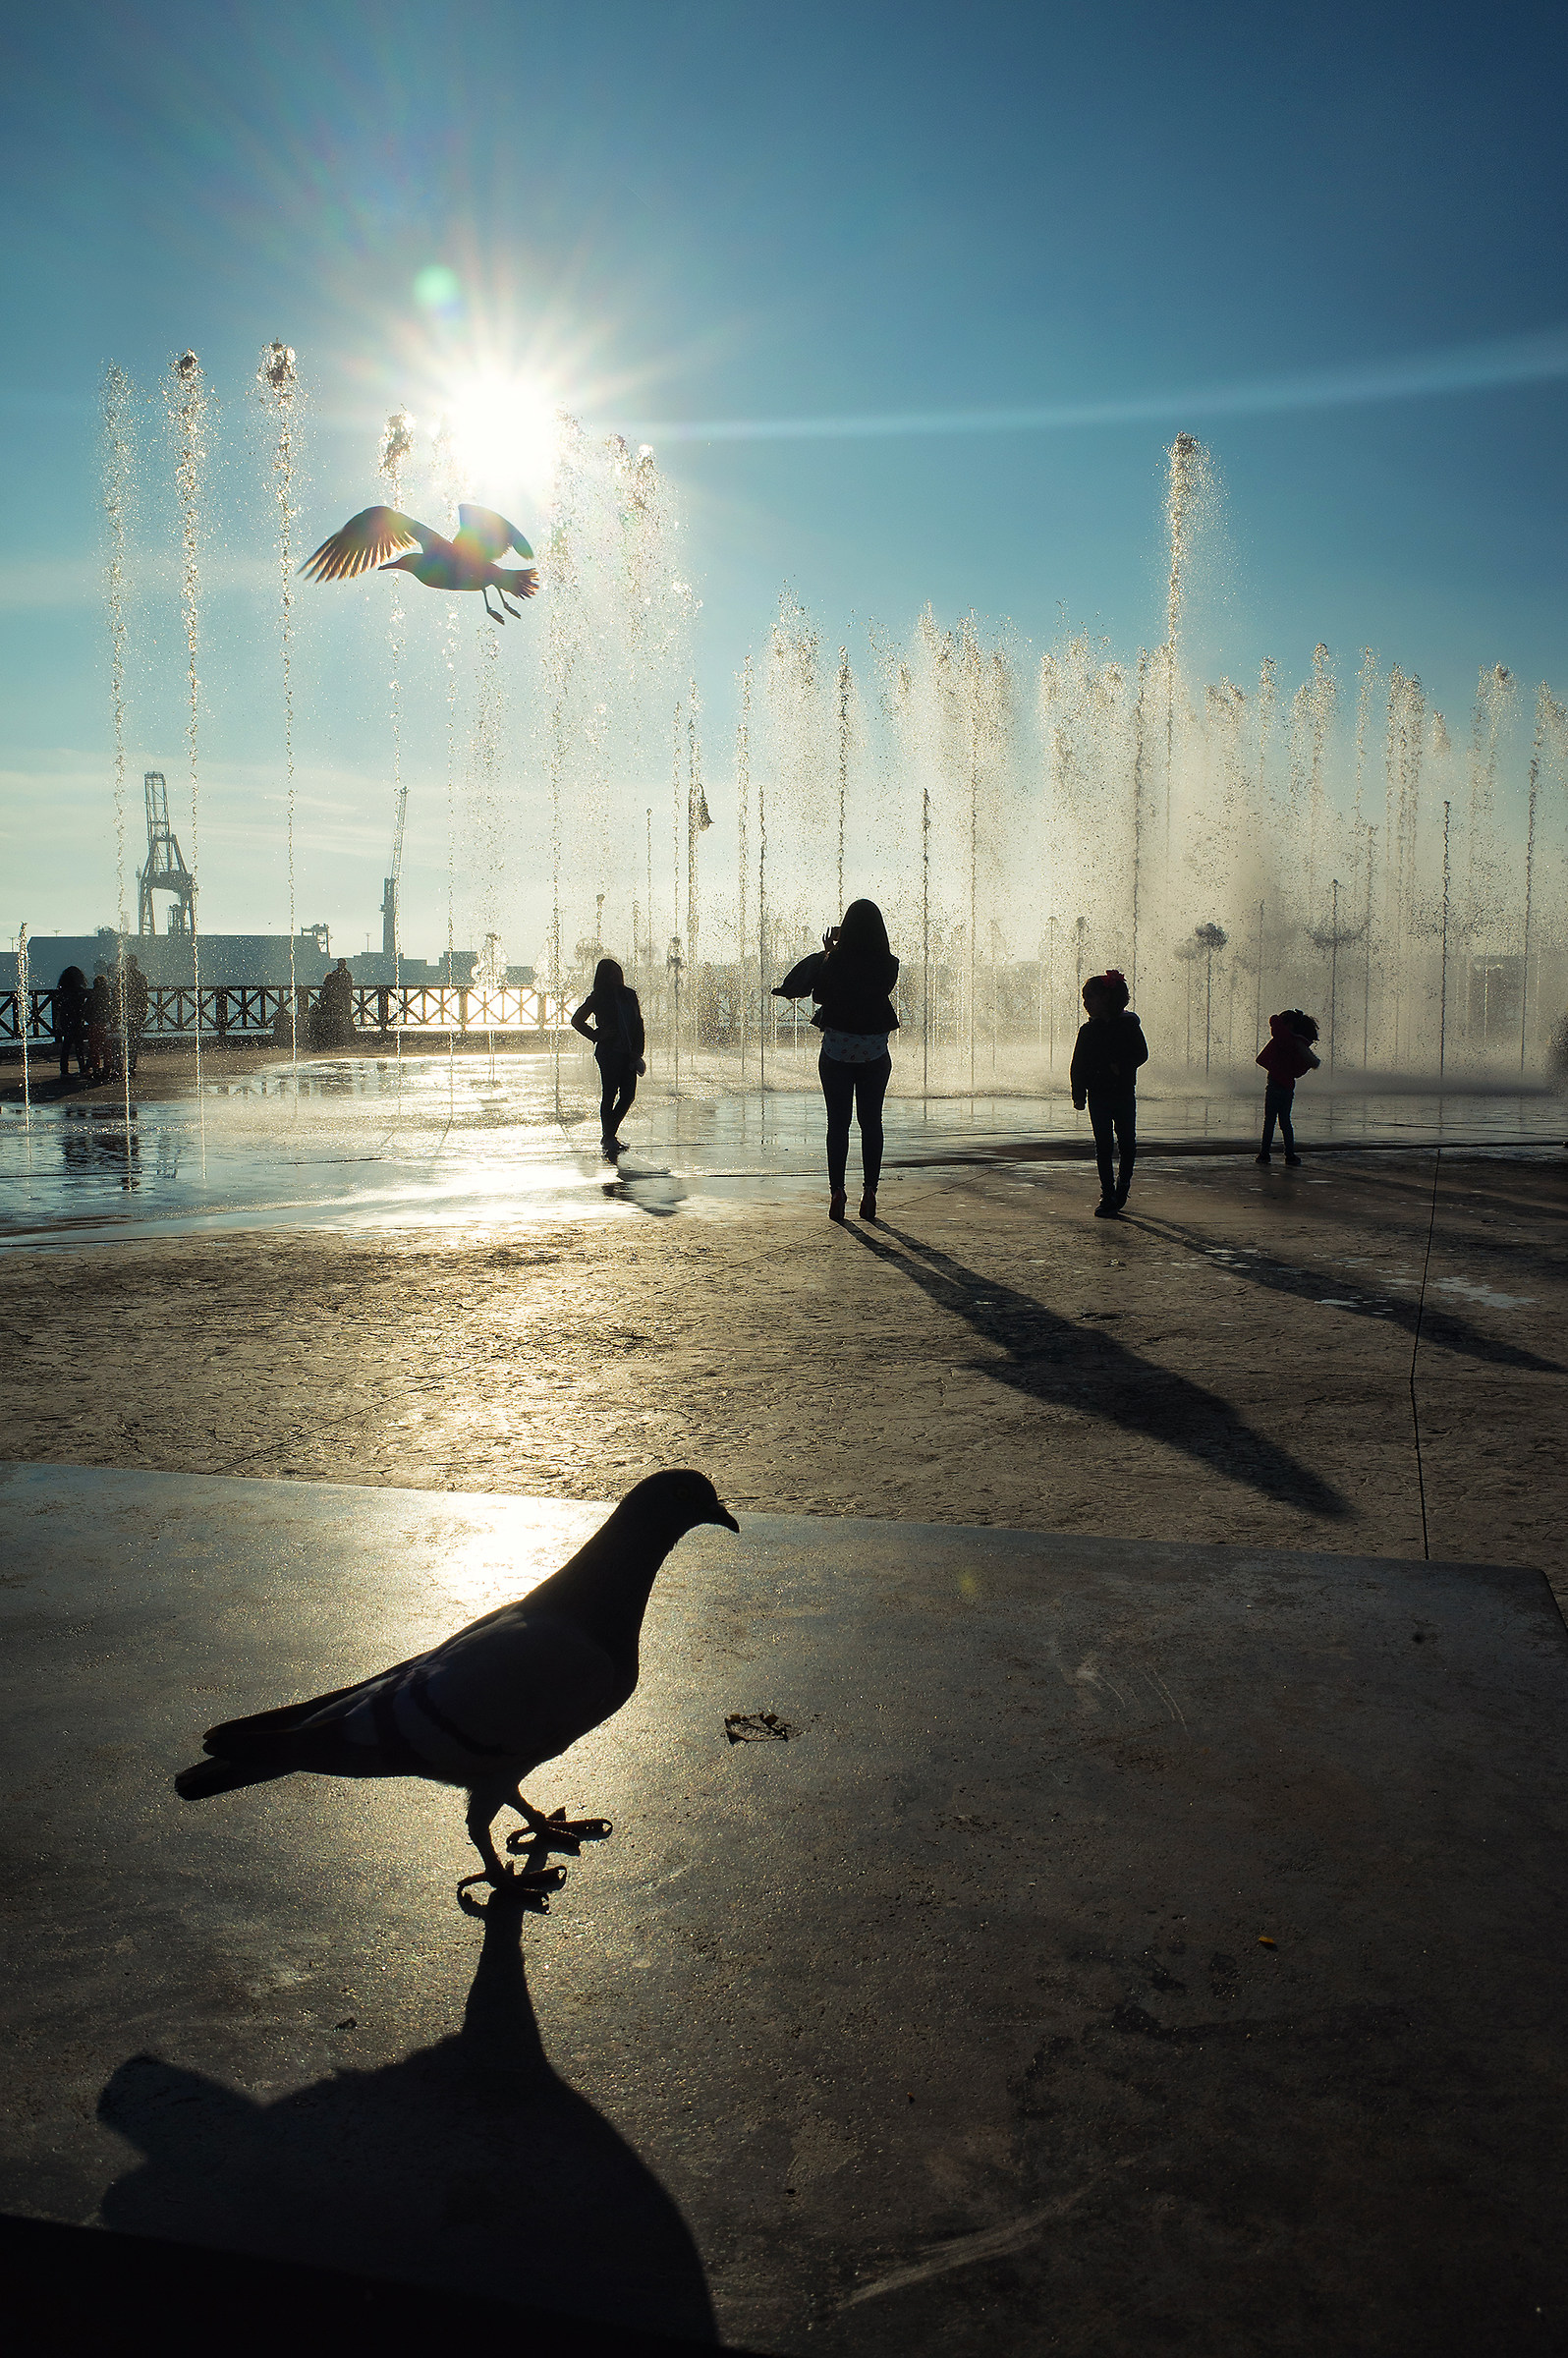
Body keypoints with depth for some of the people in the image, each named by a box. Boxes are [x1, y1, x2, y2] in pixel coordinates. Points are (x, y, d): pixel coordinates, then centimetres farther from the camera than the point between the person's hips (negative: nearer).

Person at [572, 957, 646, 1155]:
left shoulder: (629, 995, 11)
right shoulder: (598, 998, -3)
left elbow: (638, 1024, 15)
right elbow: (577, 1020, 1)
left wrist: (637, 1051, 6)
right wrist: (597, 1035, -6)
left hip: (628, 1054, 5)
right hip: (609, 1053, -5)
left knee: (628, 1095, 3)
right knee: (609, 1095, -4)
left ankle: (609, 1135, 17)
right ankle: (607, 1138, 6)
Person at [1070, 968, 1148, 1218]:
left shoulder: (1128, 1024, 0)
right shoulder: (1088, 1030, 5)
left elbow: (1141, 1054, 0)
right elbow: (1078, 1065, 5)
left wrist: (1120, 1066, -17)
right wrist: (1079, 1095, -5)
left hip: (1124, 1094, -1)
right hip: (1098, 1096, 1)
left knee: (1127, 1143, 1)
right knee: (1103, 1147, -1)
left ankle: (1122, 1188, 22)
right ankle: (1108, 1195, 4)